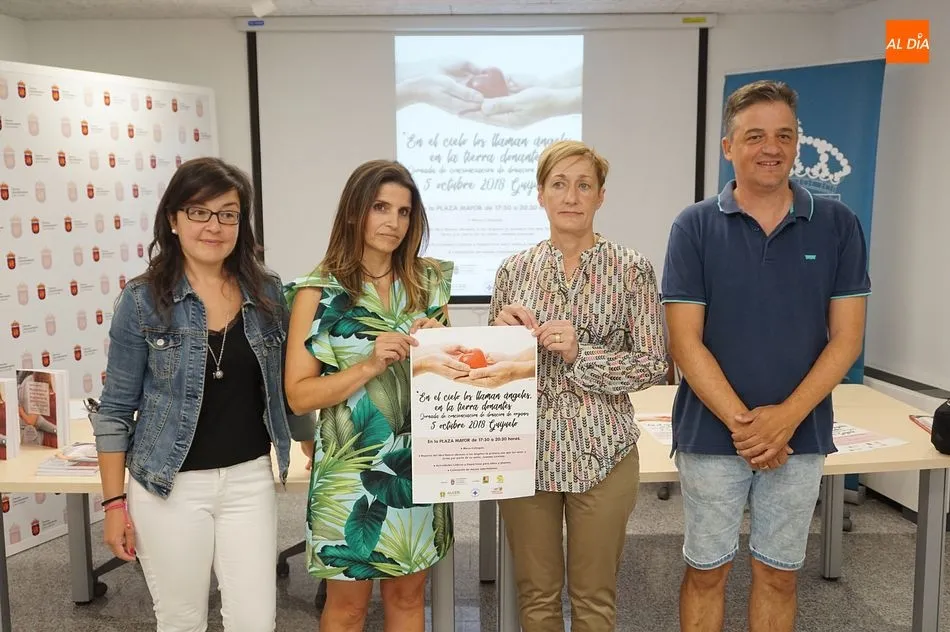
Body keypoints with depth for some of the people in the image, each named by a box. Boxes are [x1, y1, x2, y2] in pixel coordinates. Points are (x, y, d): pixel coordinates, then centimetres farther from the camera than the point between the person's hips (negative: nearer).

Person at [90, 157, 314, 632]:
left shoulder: (268, 293, 1)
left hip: (249, 480, 2)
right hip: (170, 486, -2)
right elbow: (116, 409, -3)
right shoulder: (142, 299, -7)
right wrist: (115, 501, -4)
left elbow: (287, 388, 11)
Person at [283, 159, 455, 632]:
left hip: (418, 465, 4)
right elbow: (298, 395, -11)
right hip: (351, 468, -3)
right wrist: (370, 366, -22)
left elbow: (448, 371, 13)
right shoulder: (319, 291, -8)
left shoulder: (428, 282, 4)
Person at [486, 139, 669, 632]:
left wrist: (579, 354, -19)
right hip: (527, 450, 2)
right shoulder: (514, 269, 4)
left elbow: (654, 365, -6)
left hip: (600, 453, -2)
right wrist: (502, 330, -10)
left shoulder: (631, 269, -4)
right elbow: (492, 363, 11)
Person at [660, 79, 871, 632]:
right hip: (712, 434, -1)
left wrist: (786, 416, -14)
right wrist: (742, 423, -15)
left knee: (779, 573, 15)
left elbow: (846, 338, -3)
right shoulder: (695, 227, -6)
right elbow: (685, 342, -9)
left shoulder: (838, 225, -1)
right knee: (707, 571, 11)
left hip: (801, 434, 2)